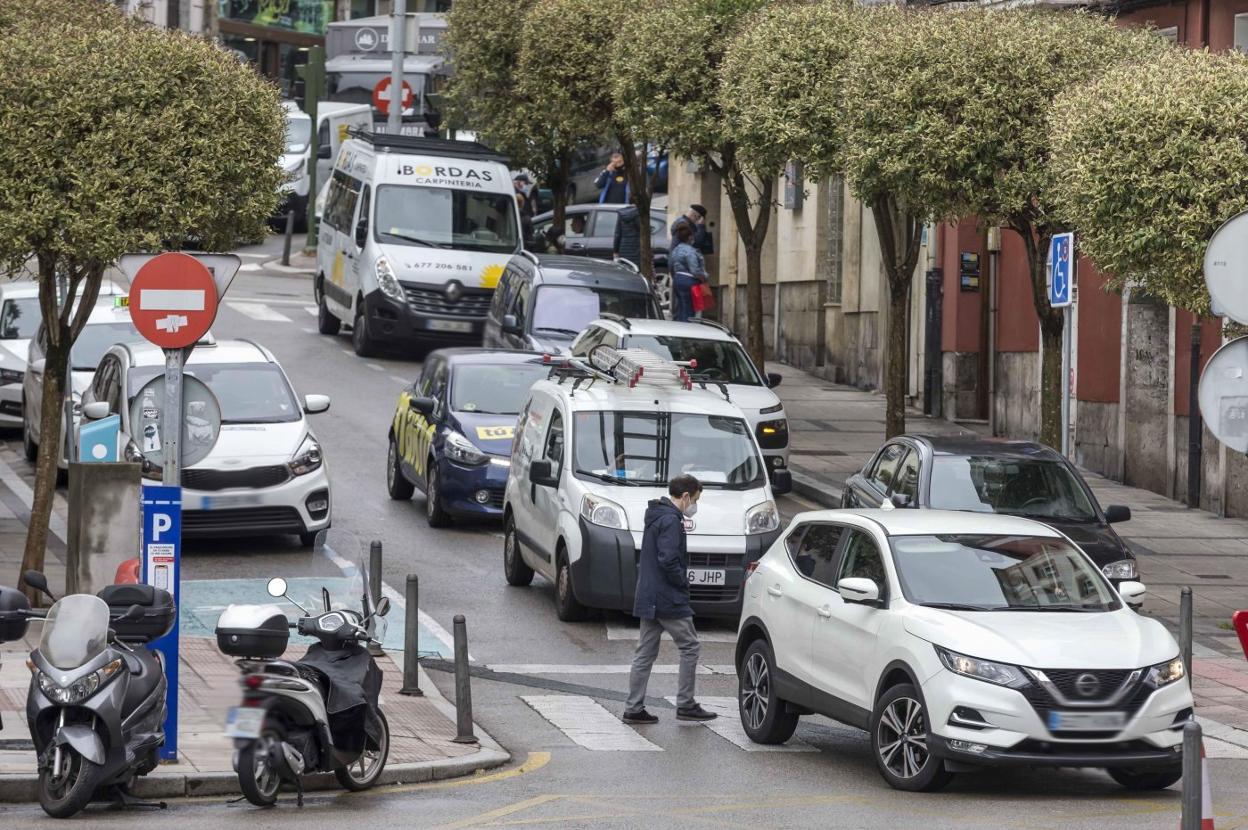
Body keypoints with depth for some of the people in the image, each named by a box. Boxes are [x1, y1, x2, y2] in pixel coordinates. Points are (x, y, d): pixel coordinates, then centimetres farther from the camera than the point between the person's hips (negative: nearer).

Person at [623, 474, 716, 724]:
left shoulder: (655, 516, 16)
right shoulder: (670, 521, -15)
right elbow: (668, 560, -24)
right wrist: (683, 582, -9)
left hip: (647, 598, 10)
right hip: (669, 600, -10)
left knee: (645, 653, 9)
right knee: (690, 647, 1)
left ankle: (634, 708, 8)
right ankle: (685, 705, 2)